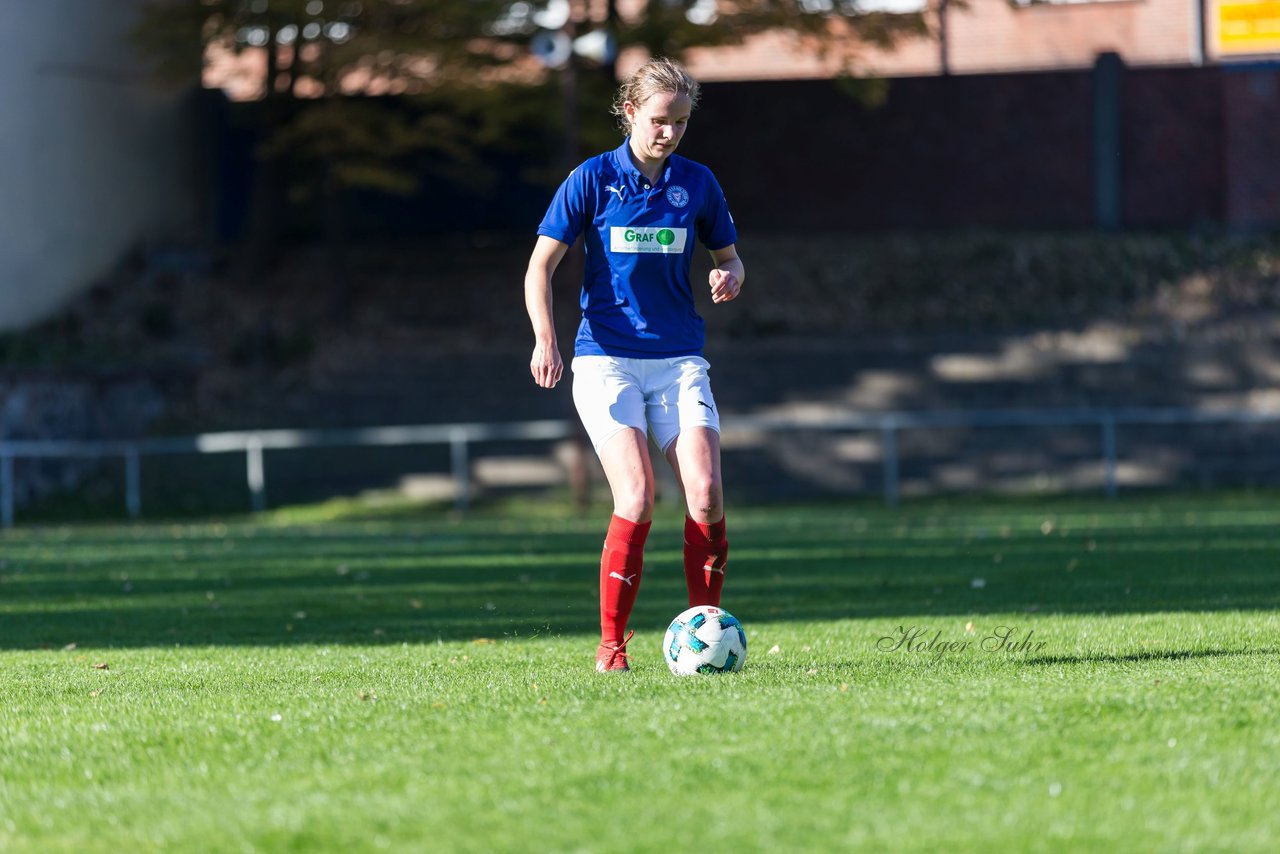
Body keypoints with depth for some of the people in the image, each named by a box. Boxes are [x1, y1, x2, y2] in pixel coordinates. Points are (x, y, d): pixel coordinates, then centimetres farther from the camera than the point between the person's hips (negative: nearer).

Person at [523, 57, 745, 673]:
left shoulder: (696, 183, 7)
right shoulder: (592, 179, -2)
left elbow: (728, 256, 19)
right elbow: (541, 267, -1)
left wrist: (730, 278, -5)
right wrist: (545, 339, -16)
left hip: (679, 360, 3)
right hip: (606, 358, -3)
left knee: (706, 494, -14)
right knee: (636, 500, -16)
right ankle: (611, 645, -4)